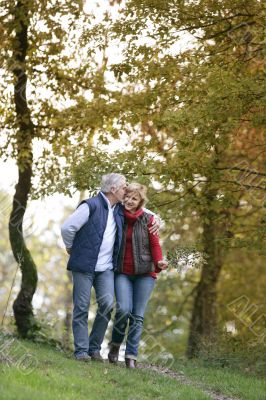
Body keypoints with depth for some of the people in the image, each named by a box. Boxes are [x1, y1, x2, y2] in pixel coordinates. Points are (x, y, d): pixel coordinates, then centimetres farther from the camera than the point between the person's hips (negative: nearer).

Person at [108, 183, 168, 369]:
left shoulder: (148, 219, 0)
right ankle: (115, 344, 8)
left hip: (144, 273, 0)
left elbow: (155, 244, -2)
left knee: (138, 315, -1)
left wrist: (159, 262, -19)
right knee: (123, 309, -16)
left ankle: (131, 356, 4)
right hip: (122, 272, 0)